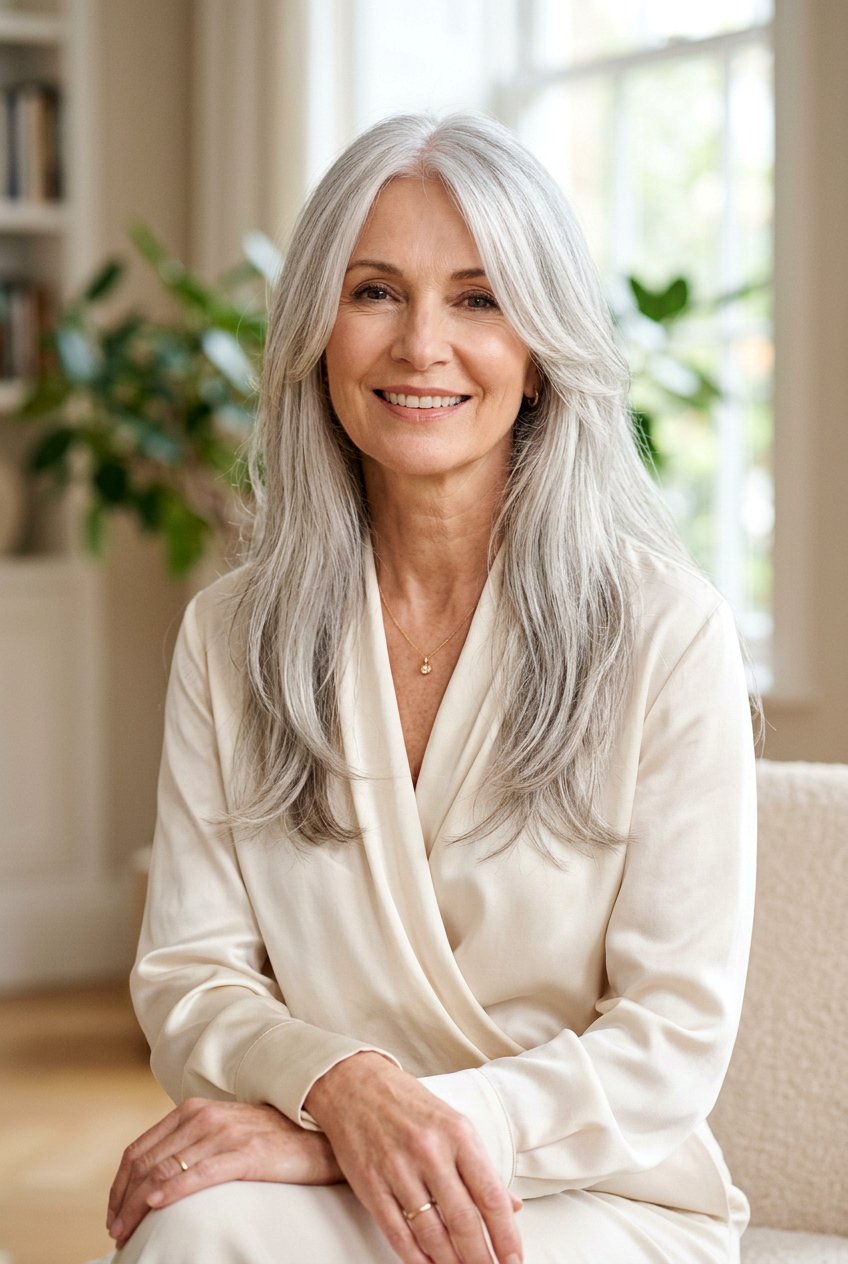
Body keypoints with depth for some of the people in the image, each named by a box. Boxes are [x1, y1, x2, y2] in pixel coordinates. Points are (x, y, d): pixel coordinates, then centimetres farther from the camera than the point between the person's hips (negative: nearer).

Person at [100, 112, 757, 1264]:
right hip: (316, 1171, 3)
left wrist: (311, 1135, -20)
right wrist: (338, 1085, -21)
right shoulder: (229, 636, 6)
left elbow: (675, 1036, -9)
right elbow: (189, 977, 4)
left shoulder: (665, 630, -5)